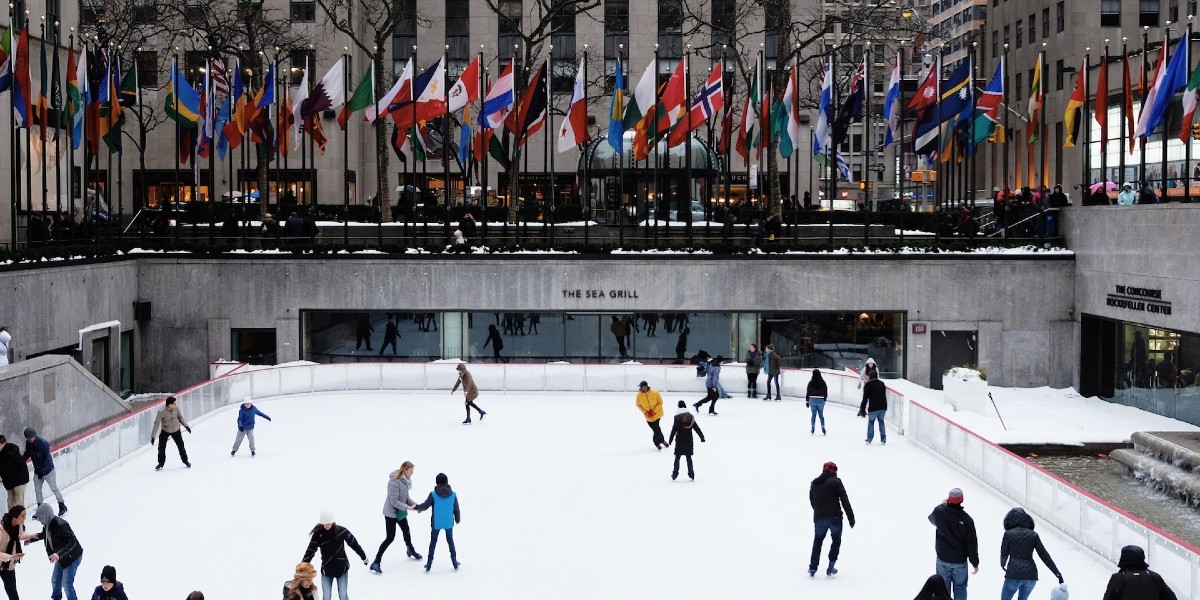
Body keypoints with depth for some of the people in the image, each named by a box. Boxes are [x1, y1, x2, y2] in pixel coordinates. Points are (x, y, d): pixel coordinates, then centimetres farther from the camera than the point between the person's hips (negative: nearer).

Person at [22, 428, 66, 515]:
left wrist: (42, 471, -25)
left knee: (54, 488, 2)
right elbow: (27, 454, 8)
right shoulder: (28, 443, -6)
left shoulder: (43, 443, -25)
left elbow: (47, 459, -24)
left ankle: (62, 505, 16)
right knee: (37, 490, 8)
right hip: (37, 471, 6)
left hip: (47, 470, -6)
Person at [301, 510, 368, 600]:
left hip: (342, 568, 0)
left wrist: (363, 557, 10)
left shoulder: (341, 531, -15)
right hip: (326, 570, 0)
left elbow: (353, 543, -1)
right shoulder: (318, 534, -15)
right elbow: (310, 552, -12)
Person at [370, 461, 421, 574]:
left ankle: (411, 551, 52)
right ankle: (376, 562, -1)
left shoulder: (405, 480, -1)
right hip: (391, 513, -8)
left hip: (401, 512, 8)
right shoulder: (394, 481, -28)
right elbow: (394, 501, -27)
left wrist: (415, 505, -4)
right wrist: (408, 507, -28)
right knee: (390, 538, -8)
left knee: (406, 532, 25)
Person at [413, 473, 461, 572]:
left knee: (433, 543, 13)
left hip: (436, 523, -1)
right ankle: (455, 563, 23)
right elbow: (456, 509, -1)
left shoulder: (433, 494, -15)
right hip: (449, 523, 1)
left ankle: (429, 565, 15)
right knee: (450, 541, 19)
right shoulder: (453, 494, -9)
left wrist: (417, 507, 12)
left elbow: (425, 506, -9)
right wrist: (457, 519, 16)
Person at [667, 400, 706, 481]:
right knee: (689, 457, 11)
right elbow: (697, 428, 5)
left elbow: (673, 430, -10)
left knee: (677, 457, 6)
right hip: (689, 441, 3)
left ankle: (675, 475, 6)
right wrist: (702, 437, 12)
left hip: (679, 441, -3)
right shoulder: (690, 417, 0)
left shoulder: (677, 418, -11)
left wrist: (670, 440, -4)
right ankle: (691, 474, 11)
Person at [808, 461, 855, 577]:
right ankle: (831, 568, 9)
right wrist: (851, 517, -8)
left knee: (818, 541, 18)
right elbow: (844, 500, -10)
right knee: (836, 541, 15)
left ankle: (813, 568, 10)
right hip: (835, 517, -3)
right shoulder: (836, 482, -7)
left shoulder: (814, 483, 9)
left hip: (819, 518, 3)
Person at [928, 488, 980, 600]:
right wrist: (975, 563, -1)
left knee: (943, 588, 16)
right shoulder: (967, 519, -20)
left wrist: (943, 505, 18)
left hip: (943, 560, 1)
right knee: (960, 588, 15)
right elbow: (972, 543, -13)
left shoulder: (939, 511, -17)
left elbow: (932, 519, 10)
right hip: (960, 561, -1)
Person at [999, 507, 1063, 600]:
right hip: (1031, 575, 4)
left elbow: (1004, 554, 5)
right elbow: (1044, 555, 2)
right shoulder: (1033, 535, 5)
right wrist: (1057, 573, 4)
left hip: (1013, 574, -4)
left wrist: (1003, 564, 29)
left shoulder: (1008, 534, -1)